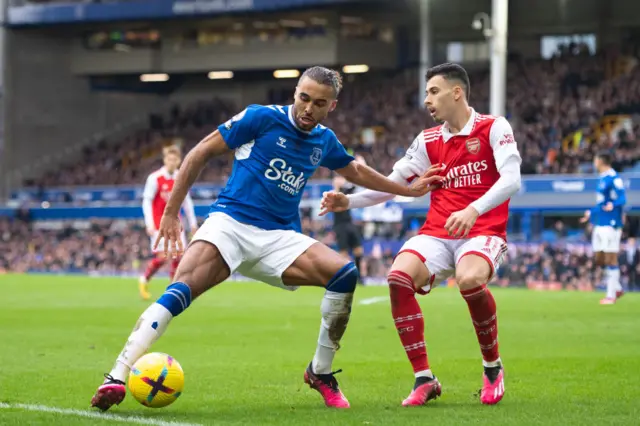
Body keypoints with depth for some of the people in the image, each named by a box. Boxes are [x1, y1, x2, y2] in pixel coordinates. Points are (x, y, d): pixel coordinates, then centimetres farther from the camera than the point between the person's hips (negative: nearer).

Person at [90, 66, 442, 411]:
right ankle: (116, 378, -32)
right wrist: (171, 211, -2)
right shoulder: (262, 118, -3)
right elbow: (201, 153, 0)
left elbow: (356, 171, 35)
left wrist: (408, 189, 34)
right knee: (180, 292, -30)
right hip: (230, 223, -5)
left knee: (345, 274, -18)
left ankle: (320, 372, 1)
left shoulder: (324, 141, 13)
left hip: (280, 237, 5)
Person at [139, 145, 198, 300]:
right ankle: (144, 280, 10)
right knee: (161, 256, -13)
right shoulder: (155, 178, -10)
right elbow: (146, 201, -11)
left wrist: (192, 223, 13)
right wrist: (149, 224, -18)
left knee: (179, 255, -4)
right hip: (159, 223, -5)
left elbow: (187, 201, 14)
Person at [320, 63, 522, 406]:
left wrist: (473, 210, -31)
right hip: (436, 233, 5)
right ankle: (424, 379, -15)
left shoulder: (493, 128, -2)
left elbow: (511, 180, -16)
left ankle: (492, 367, -10)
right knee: (399, 277, -25)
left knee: (469, 280, -37)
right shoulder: (428, 141, 12)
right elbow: (392, 183, 16)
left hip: (482, 232, -5)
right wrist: (349, 202, 3)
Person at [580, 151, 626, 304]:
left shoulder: (614, 178, -11)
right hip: (599, 224, 9)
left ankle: (611, 295, 1)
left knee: (611, 260, -4)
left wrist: (613, 205, -38)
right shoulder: (603, 179, 17)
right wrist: (591, 213, 38)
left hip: (610, 224, -9)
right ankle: (617, 289, 21)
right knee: (599, 259, 10)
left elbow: (622, 198, -20)